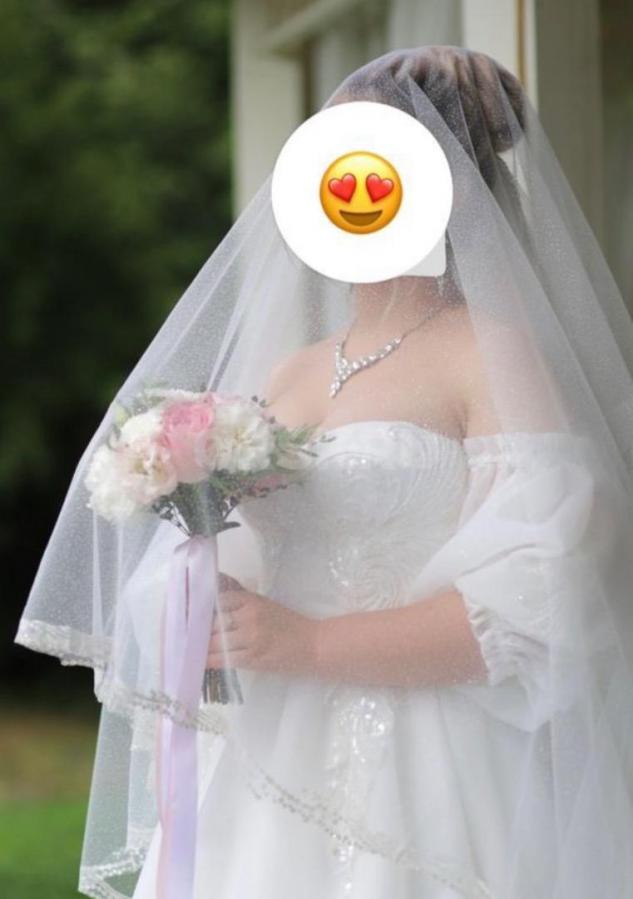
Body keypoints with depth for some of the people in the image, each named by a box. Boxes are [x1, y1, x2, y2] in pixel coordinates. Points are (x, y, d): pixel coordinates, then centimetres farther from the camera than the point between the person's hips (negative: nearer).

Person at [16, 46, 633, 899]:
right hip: (261, 780, 6)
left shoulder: (497, 356, -4)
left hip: (418, 795, -6)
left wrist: (310, 645, -17)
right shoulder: (287, 372, 16)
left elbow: (533, 607, -14)